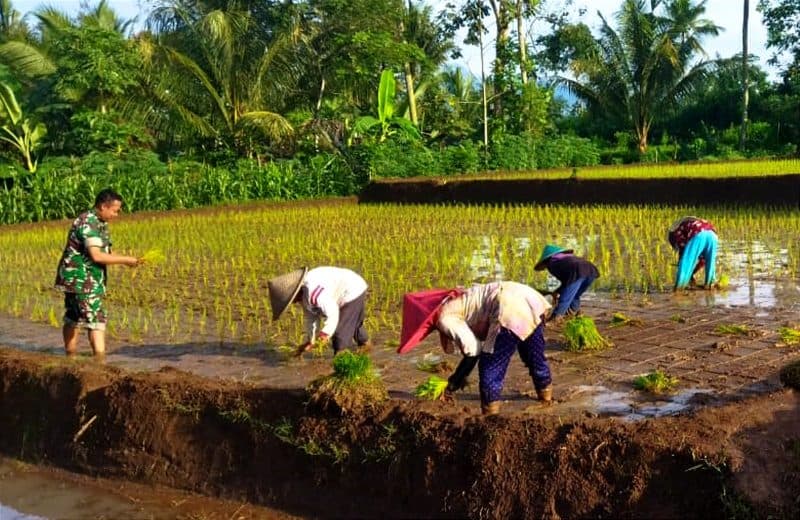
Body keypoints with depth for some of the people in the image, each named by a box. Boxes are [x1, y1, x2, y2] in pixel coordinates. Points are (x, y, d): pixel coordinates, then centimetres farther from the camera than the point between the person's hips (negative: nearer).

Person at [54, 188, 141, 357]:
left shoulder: (100, 223, 13)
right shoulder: (88, 222, -18)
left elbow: (105, 252, 16)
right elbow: (96, 256, -24)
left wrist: (127, 260, 2)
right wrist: (125, 260, -17)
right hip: (81, 279, -10)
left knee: (73, 319, 13)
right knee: (97, 319, -12)